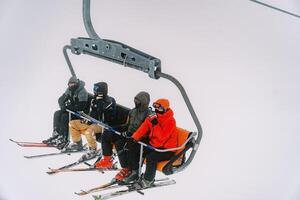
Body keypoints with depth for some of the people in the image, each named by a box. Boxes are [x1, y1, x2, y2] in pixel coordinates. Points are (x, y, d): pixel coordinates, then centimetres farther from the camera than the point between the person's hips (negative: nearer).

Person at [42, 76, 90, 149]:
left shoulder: (82, 92, -21)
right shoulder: (69, 90, 4)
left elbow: (81, 106, -28)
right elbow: (61, 99, 7)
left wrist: (68, 107, -26)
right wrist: (62, 106, -16)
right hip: (71, 110, 8)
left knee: (65, 116, -27)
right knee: (57, 113, -6)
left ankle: (64, 139, -23)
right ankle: (56, 134, -7)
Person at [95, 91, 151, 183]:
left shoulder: (148, 114, -14)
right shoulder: (133, 111, 13)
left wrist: (129, 133, -26)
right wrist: (117, 128, 7)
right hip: (128, 134, 10)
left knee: (120, 143, -34)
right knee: (106, 134, 6)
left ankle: (126, 169, -27)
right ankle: (107, 160, 9)